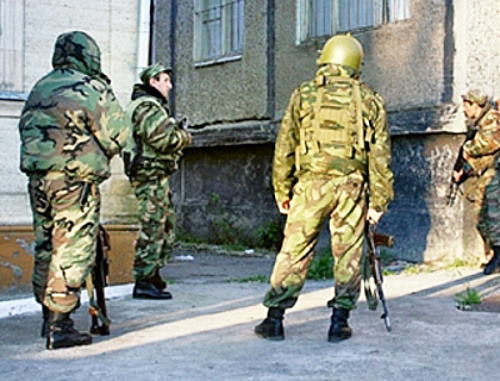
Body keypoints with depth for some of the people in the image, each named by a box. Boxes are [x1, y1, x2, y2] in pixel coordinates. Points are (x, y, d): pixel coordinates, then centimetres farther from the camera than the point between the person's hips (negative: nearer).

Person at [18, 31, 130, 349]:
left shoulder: (40, 89, 13)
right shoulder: (93, 89, -8)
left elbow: (26, 129, 19)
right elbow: (118, 136, -7)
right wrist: (97, 154, 11)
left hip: (37, 177, 7)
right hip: (74, 181, -7)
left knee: (46, 248, 15)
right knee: (73, 251, -3)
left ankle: (48, 315, 25)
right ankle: (59, 324, -4)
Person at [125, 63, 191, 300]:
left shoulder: (153, 106, 23)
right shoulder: (148, 107, -12)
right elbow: (165, 140, -22)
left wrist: (177, 133, 5)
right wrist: (184, 136, -4)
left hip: (157, 176, 11)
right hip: (151, 176, -11)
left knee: (166, 226, 15)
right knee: (153, 228, -9)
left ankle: (153, 275, 22)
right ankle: (144, 282, -6)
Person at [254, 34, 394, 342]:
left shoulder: (304, 95, 6)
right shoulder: (370, 100, 8)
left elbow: (285, 147, 4)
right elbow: (380, 155, 5)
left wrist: (282, 191, 10)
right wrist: (378, 201, 8)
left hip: (311, 182, 0)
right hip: (352, 185, 1)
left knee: (294, 252, 4)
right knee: (347, 255, 9)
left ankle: (274, 319, 7)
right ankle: (339, 322, 11)